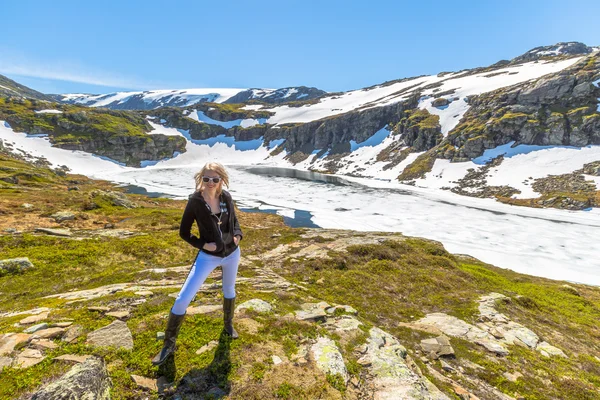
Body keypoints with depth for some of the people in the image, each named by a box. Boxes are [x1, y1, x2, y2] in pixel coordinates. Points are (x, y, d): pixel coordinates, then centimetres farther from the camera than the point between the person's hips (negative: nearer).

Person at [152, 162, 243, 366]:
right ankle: (169, 344, 18)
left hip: (232, 253, 4)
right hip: (208, 256, -3)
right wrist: (201, 244, -21)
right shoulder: (195, 201, -18)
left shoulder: (226, 197, -9)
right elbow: (184, 232, -8)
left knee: (229, 291, 24)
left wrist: (237, 235, -9)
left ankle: (228, 324, 52)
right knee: (182, 299, -4)